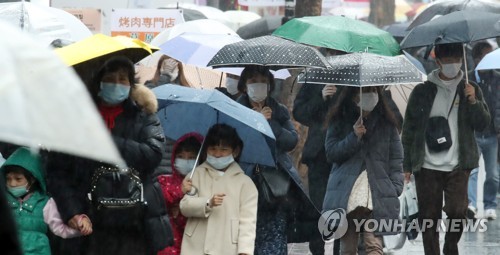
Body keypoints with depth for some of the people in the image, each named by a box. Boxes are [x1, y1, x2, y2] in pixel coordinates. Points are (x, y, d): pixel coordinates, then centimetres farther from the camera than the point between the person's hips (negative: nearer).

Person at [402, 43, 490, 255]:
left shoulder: (470, 90, 8)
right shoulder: (422, 92, 4)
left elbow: (483, 125, 4)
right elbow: (409, 129, 8)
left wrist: (474, 102, -14)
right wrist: (408, 165, 5)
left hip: (458, 166, 0)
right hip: (427, 166, 0)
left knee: (457, 211, -14)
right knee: (429, 217, 1)